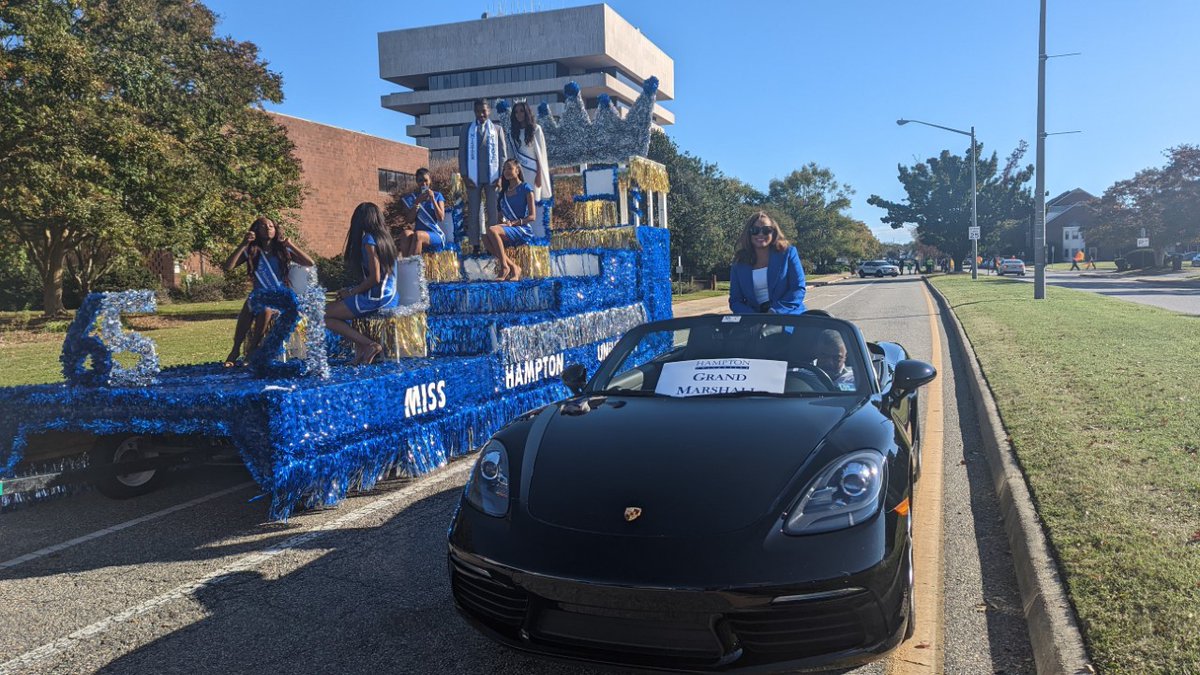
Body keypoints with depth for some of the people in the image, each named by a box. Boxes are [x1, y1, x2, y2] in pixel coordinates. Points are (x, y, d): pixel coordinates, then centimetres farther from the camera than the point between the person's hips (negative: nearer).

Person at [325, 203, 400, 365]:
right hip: (390, 296, 9)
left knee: (324, 315, 0)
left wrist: (351, 292, -6)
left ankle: (369, 345, -8)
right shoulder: (385, 237, 10)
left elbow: (375, 278, -20)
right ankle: (361, 346, 12)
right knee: (340, 304, 26)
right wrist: (351, 291, 17)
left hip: (376, 299, -9)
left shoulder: (369, 240, -14)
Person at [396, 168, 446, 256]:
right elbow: (409, 220, 2)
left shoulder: (437, 196, 11)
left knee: (418, 235, -36)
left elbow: (441, 218, 0)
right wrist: (417, 202, -6)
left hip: (436, 235, -2)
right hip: (419, 233, 2)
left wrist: (433, 199, -9)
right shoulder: (410, 198, 14)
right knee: (405, 233, -34)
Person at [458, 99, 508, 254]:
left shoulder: (497, 130, 9)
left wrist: (501, 176, -4)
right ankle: (475, 245, 2)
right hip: (473, 178, 1)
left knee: (493, 212, -2)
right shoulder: (467, 130, 10)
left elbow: (503, 154, 6)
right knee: (473, 212, 0)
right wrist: (464, 176, -3)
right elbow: (462, 153, 7)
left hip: (492, 178, -1)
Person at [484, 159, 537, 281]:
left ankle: (504, 266, -25)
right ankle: (514, 268, -21)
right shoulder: (504, 192, 21)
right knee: (486, 239, -26)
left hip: (523, 230, -6)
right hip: (507, 229, 6)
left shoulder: (525, 188, 2)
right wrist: (502, 222, -3)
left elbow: (532, 216, -4)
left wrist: (513, 223, -15)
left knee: (492, 230, -32)